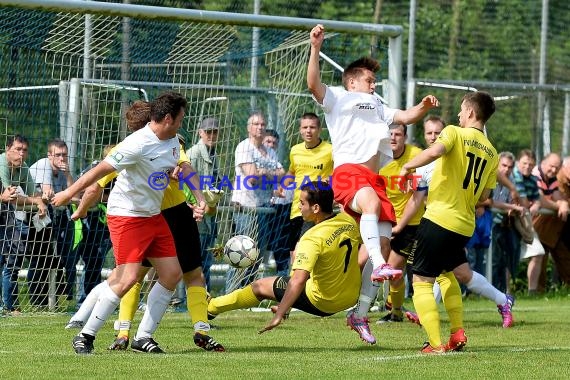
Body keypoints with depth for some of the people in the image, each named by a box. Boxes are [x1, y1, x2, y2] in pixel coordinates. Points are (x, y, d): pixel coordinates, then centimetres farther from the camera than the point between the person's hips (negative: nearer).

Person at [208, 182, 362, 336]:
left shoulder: (313, 239, -29)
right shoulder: (348, 220, -7)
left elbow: (298, 281, -36)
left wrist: (278, 316, -35)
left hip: (323, 303, -7)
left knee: (260, 286, 8)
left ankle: (211, 307, 23)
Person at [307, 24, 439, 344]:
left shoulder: (376, 106, 36)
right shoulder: (337, 98, 13)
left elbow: (405, 117, 33)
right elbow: (313, 83, -5)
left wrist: (423, 108, 11)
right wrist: (315, 48, -17)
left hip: (375, 178, 7)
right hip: (348, 171, -7)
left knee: (384, 244, -4)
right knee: (371, 202, -40)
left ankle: (360, 314, 1)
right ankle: (378, 267, -52)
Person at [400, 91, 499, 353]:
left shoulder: (455, 133, -6)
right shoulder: (492, 153, 13)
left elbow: (435, 151, -27)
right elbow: (483, 196, 16)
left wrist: (408, 166, -12)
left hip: (439, 217, -7)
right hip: (465, 225, 7)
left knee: (422, 280, -2)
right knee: (446, 272, 29)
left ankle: (435, 344, -13)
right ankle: (457, 334, 18)